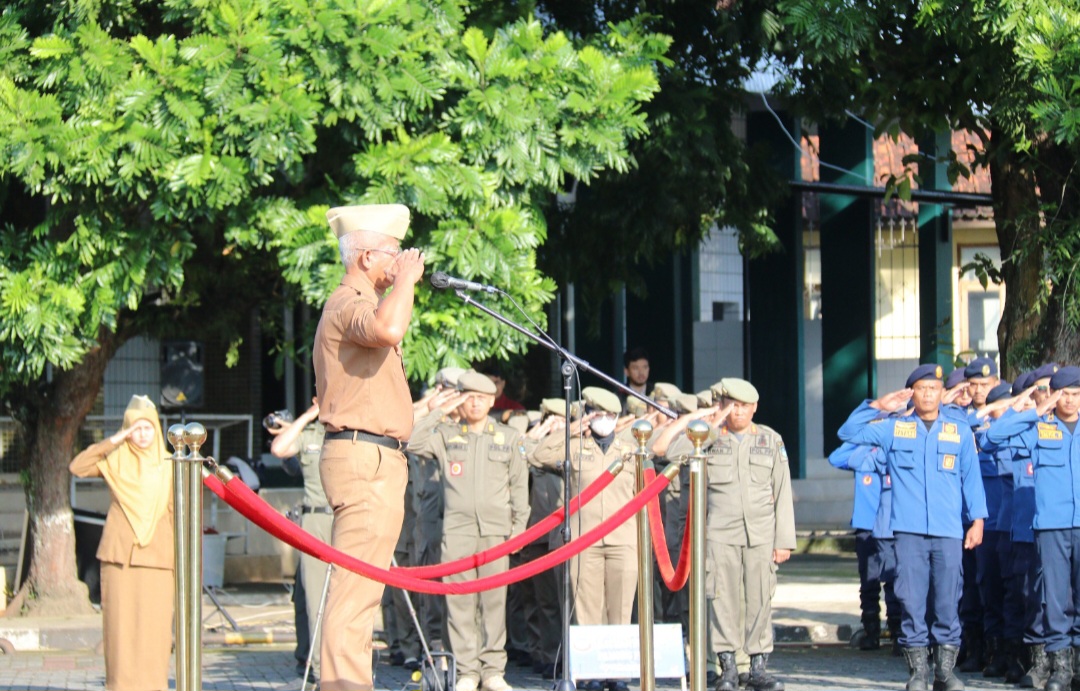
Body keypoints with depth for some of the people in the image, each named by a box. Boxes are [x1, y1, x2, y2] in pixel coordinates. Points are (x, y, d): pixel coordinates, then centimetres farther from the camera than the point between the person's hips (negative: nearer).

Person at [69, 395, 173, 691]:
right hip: (119, 555, -1)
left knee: (154, 625, -4)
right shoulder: (115, 461, 7)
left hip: (156, 556, 1)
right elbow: (77, 467, -9)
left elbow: (175, 513, 12)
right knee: (120, 623, -3)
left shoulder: (167, 465, 11)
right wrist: (113, 441, -12)